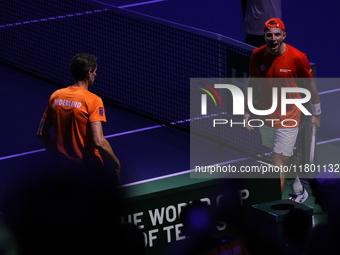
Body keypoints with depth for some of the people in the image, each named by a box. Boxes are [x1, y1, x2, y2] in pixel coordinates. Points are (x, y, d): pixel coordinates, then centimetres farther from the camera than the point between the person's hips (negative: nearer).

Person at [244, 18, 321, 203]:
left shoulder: (297, 57, -15)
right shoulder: (257, 55, -5)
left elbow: (310, 85, -3)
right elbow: (252, 82, 10)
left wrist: (316, 113, 4)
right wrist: (247, 110, 8)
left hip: (288, 117, -4)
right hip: (265, 116, 4)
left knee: (279, 161, -11)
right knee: (285, 159, 18)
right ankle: (299, 192, 41)